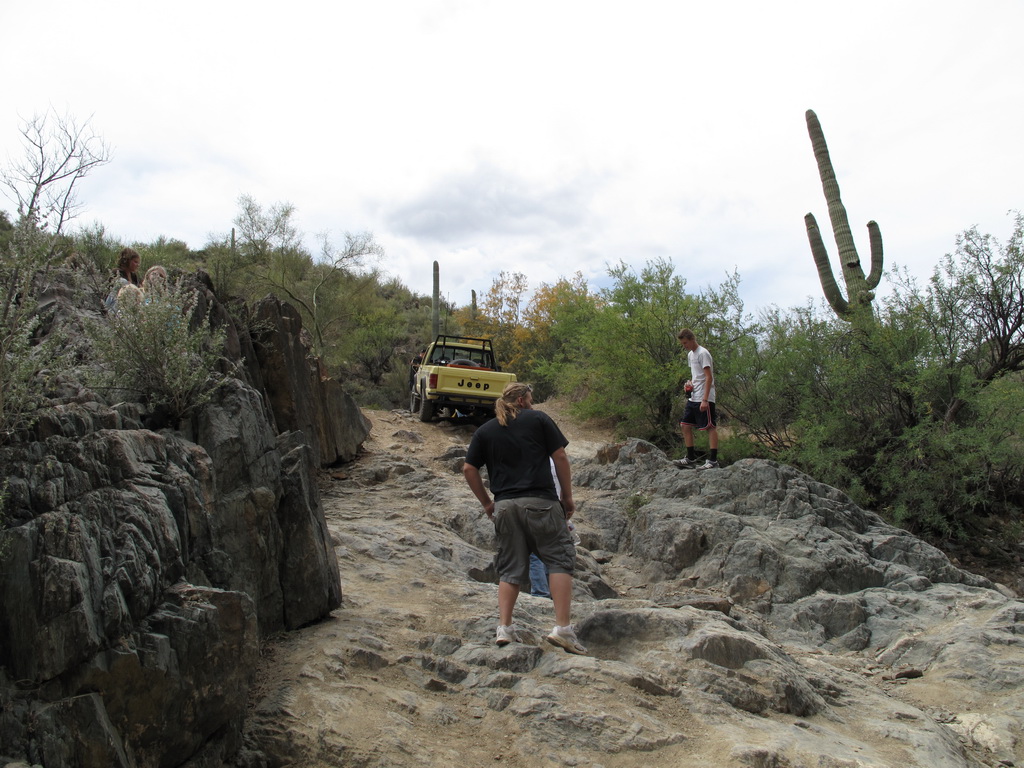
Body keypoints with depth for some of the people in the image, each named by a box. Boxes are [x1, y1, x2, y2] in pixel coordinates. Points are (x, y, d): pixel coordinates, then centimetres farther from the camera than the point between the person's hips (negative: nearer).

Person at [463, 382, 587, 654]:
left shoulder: (485, 431, 13)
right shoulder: (538, 419, 4)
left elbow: (469, 469, 10)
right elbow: (560, 457, 1)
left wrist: (487, 503, 18)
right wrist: (567, 496, 8)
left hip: (504, 506, 4)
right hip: (541, 501, -4)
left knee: (511, 568, 12)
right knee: (559, 560, 2)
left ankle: (504, 629, 6)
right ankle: (562, 628, -7)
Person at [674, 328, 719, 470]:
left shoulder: (703, 353, -11)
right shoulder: (690, 354, 17)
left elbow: (709, 377, -17)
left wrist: (705, 399, -23)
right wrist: (689, 383, 6)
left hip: (704, 399, -10)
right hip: (693, 398, 10)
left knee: (710, 427, -7)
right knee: (685, 425, 9)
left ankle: (713, 460, -7)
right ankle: (691, 458, 16)